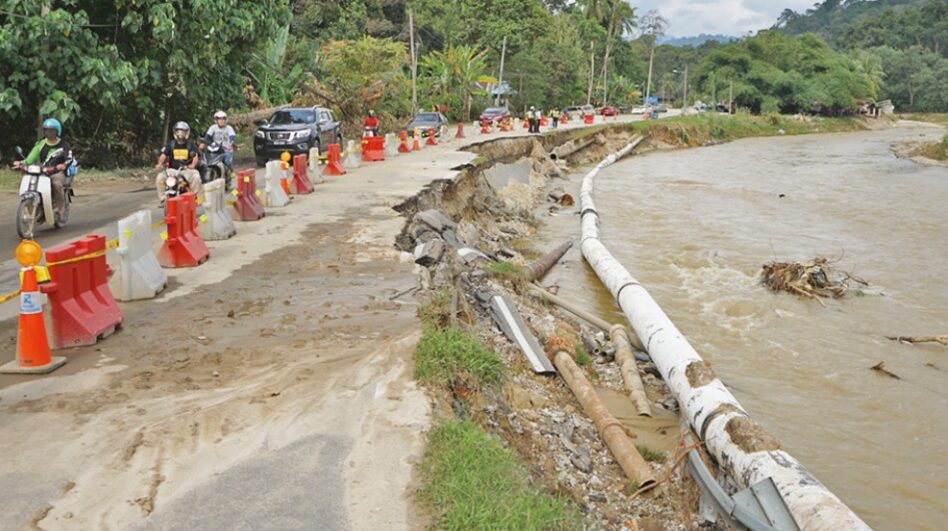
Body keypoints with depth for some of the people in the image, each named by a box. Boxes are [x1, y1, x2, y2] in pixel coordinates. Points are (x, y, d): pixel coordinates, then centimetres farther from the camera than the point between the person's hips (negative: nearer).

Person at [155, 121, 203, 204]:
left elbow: (195, 156, -7)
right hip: (172, 170, 2)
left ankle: (195, 197, -15)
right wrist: (160, 163, -17)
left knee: (196, 177, -33)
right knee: (159, 178, -21)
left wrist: (193, 165, -28)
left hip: (187, 170, -2)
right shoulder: (171, 144, 11)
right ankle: (163, 199, -8)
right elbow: (163, 155, 2)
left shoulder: (190, 144, 5)